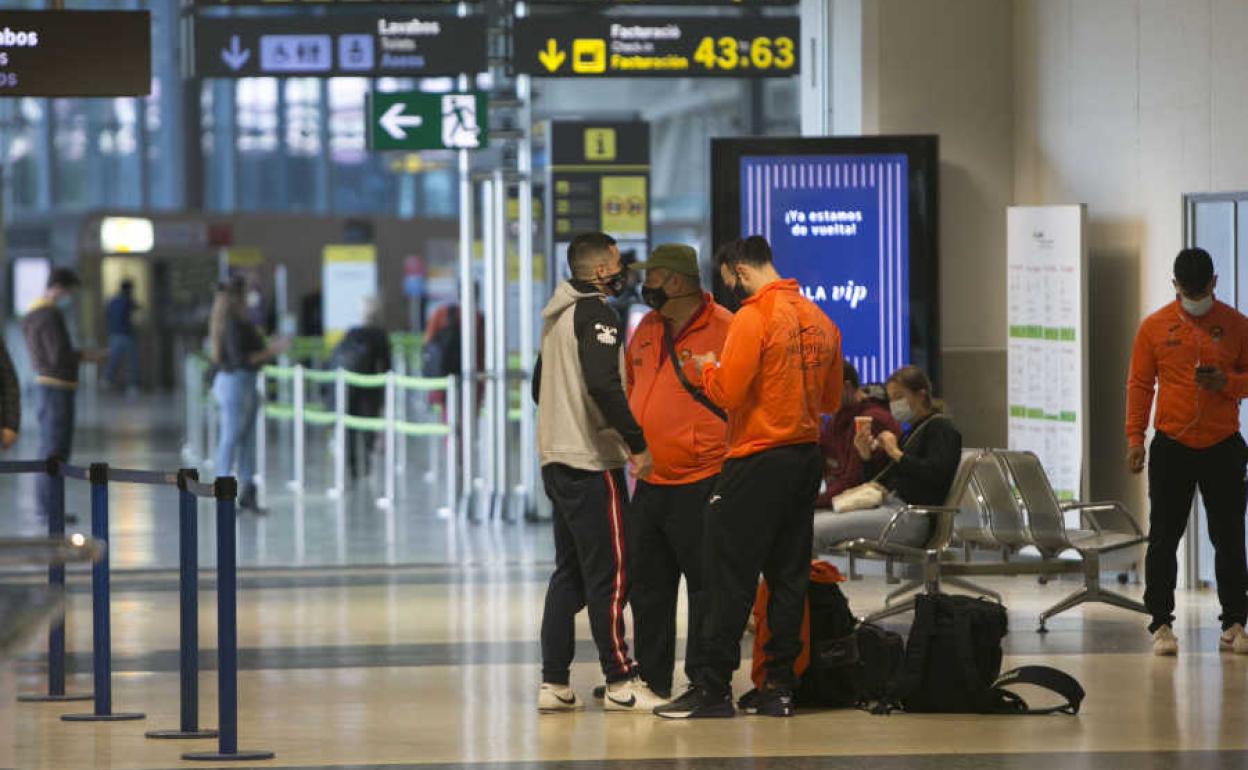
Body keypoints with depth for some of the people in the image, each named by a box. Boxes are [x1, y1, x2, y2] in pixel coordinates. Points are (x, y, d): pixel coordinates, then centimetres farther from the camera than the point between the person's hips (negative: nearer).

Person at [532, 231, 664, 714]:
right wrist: (637, 443, -22)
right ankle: (620, 683, -2)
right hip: (592, 462, -9)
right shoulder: (595, 314, -12)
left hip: (556, 461, 9)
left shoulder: (558, 317, 17)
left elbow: (539, 385, 25)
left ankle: (554, 682, 10)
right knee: (609, 574, -5)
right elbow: (604, 384, -24)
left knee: (569, 571, 12)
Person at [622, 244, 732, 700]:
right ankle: (650, 679, 22)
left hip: (701, 480, -8)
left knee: (705, 584, -2)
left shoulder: (723, 329, -11)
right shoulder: (646, 329, 13)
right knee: (646, 584, 13)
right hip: (650, 482, 8)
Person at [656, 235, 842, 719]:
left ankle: (714, 688, -3)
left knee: (729, 577, -3)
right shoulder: (819, 320, 10)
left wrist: (704, 369, 1)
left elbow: (727, 393, -17)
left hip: (758, 461, -7)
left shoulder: (752, 318, -12)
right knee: (788, 575, 11)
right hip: (808, 457, 7)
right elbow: (830, 399, 16)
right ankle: (780, 687, 10)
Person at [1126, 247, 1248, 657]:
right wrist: (1135, 437, -5)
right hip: (1172, 448, 0)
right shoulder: (1155, 327, 2)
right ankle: (1161, 625, 7)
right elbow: (1139, 384, 3)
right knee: (1163, 540, 1)